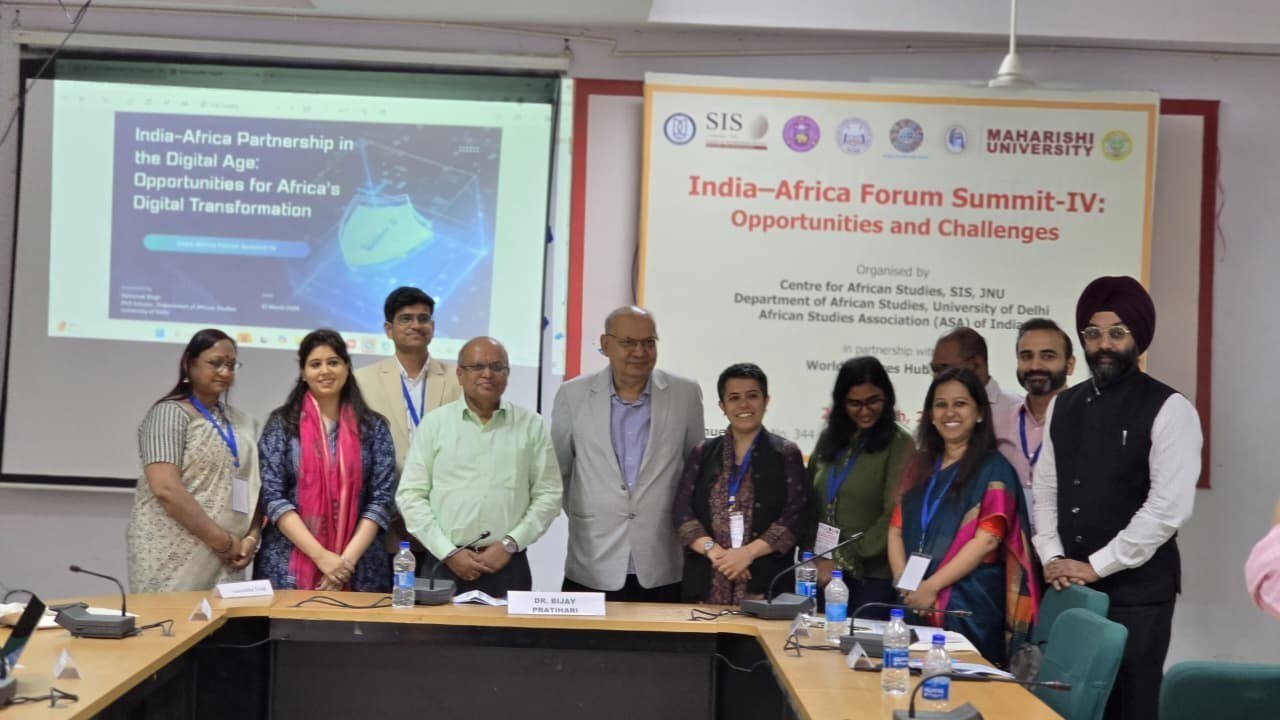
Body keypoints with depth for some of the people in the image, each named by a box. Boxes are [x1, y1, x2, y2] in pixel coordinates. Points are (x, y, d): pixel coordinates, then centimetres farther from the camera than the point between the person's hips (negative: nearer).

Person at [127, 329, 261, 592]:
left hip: (224, 562, 6)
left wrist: (251, 537, -2)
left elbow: (253, 489, 16)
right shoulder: (169, 413, -6)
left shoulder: (242, 422, 14)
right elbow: (165, 489, -17)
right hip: (174, 560, -6)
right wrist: (223, 541, -15)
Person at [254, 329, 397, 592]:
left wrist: (348, 559, -12)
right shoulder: (282, 424, 2)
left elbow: (381, 500, 0)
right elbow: (273, 497, -5)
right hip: (288, 569, -1)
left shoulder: (373, 427, 5)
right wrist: (320, 556, -14)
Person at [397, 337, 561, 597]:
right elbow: (411, 495, 2)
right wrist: (449, 552, -6)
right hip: (443, 565, 0)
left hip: (509, 566, 0)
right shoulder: (434, 423, 5)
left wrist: (510, 544, -7)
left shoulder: (531, 425, 6)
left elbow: (548, 495, 4)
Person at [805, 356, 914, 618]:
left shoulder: (899, 444, -5)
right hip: (823, 575, 5)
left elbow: (894, 517, -11)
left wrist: (844, 561, -12)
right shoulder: (829, 439, 12)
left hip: (872, 577, -4)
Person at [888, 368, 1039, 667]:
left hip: (970, 608, -5)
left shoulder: (993, 468, -2)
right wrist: (903, 581, -7)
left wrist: (931, 586, -16)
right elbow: (897, 529, 11)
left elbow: (988, 539, -12)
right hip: (915, 604, 5)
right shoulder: (920, 466, 16)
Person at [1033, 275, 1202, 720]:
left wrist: (1095, 566, -14)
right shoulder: (1063, 406, 11)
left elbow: (1169, 507, -15)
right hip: (1069, 587, 5)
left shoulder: (1169, 410, -7)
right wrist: (1053, 558, -4)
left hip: (1137, 590, -5)